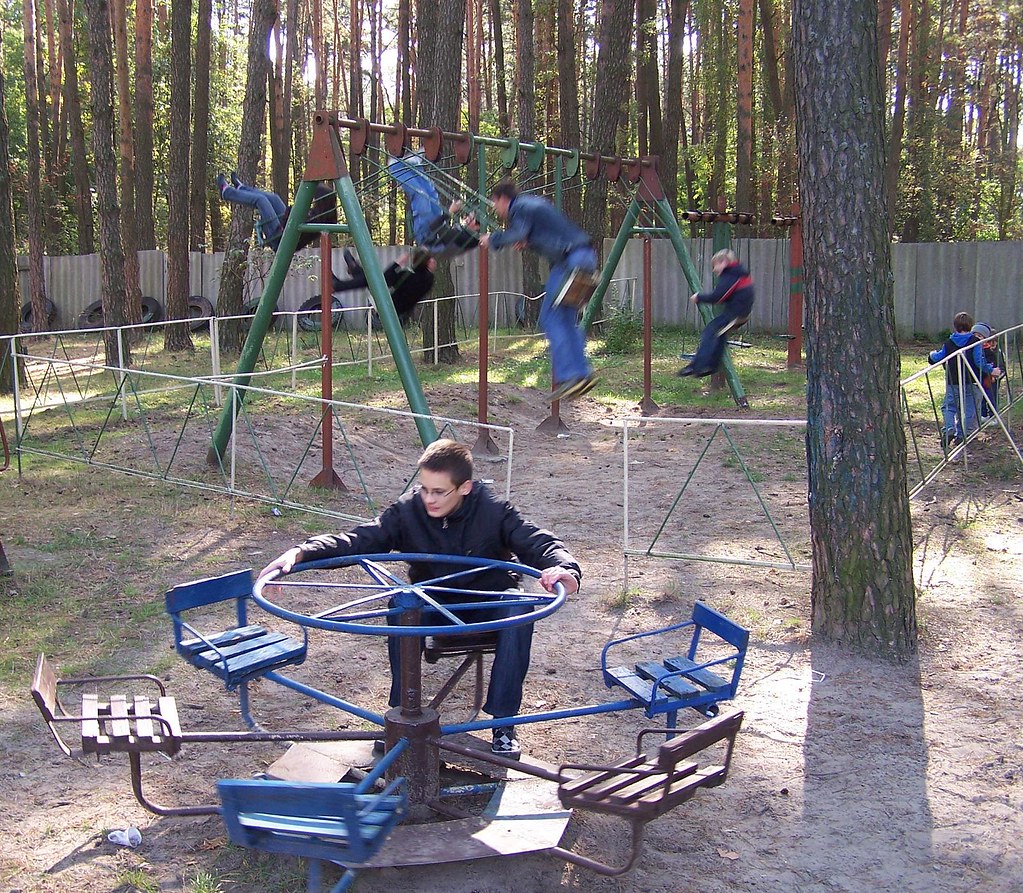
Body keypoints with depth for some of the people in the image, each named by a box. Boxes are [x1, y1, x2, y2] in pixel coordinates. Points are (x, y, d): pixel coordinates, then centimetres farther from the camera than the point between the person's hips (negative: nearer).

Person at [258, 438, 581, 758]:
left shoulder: (494, 511, -17)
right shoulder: (408, 510, -13)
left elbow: (539, 542, -23)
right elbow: (356, 540, -19)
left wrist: (563, 567, -47)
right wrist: (301, 552, -35)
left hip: (485, 605, -1)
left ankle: (503, 721, -24)